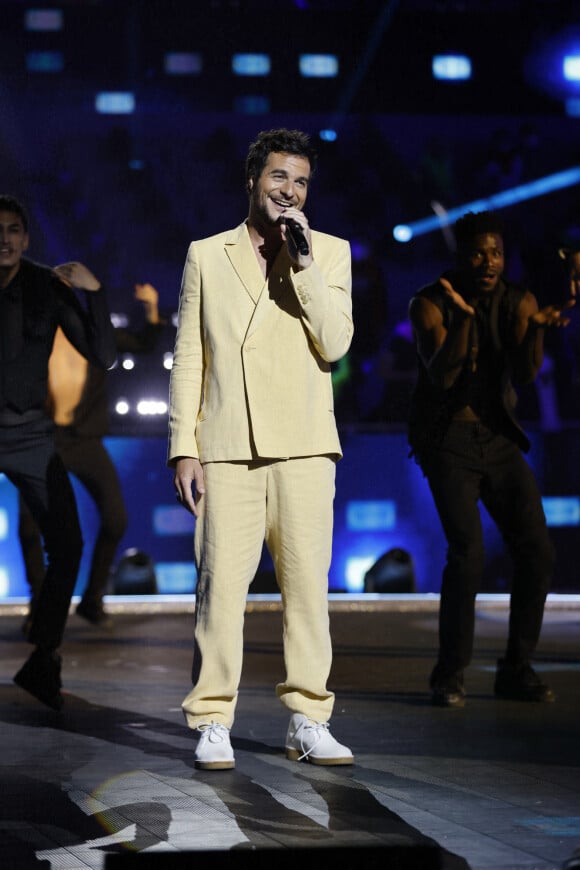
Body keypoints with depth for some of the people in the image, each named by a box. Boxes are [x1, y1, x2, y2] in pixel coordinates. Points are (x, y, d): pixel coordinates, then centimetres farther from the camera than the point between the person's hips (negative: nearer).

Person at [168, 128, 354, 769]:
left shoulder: (331, 253, 11)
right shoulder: (206, 255, 12)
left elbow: (334, 343, -4)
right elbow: (188, 359, 10)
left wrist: (302, 262, -9)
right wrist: (183, 447, 2)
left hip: (304, 446, 0)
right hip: (227, 447, 0)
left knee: (307, 584, -1)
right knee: (220, 583, -5)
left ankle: (307, 723, 6)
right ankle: (212, 723, 1)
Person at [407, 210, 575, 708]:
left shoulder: (518, 302, 1)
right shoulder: (429, 304, -8)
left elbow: (525, 376, -11)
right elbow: (442, 375, -21)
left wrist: (536, 327, -30)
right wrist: (462, 317, -35)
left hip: (499, 439, 4)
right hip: (447, 440, -4)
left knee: (538, 553, -5)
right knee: (467, 551, -20)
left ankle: (517, 671, 9)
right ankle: (450, 676, -8)